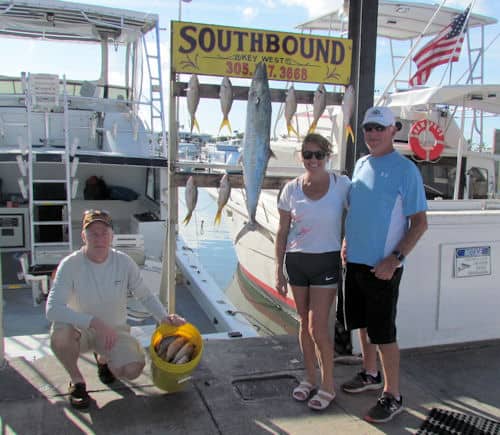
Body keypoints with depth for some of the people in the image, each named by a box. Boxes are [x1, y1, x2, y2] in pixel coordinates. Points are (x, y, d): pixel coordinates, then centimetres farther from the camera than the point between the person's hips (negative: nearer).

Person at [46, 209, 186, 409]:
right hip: (80, 330, -1)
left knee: (133, 369, -22)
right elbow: (53, 309, -29)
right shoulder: (70, 265, -19)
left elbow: (145, 296, -1)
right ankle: (77, 380, -2)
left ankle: (103, 358, 16)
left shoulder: (124, 262, -11)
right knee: (59, 335, -35)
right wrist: (95, 322, -39)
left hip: (115, 329, 2)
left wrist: (164, 317, -19)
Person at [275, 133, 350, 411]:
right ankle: (309, 378, 30)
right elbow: (283, 232, 4)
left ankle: (328, 386, 17)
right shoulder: (291, 189, -1)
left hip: (326, 261, -3)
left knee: (318, 327, -3)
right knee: (304, 322, 13)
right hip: (296, 260, 3)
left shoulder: (341, 185, -7)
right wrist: (279, 269, 3)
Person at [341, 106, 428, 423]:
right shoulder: (361, 164, 8)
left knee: (383, 332, 1)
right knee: (363, 323, 19)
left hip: (382, 266, -7)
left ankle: (393, 396, 17)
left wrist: (395, 258, -20)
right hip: (355, 260, 7)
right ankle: (370, 374, 40)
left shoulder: (405, 170, -12)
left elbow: (420, 222, -13)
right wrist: (346, 241, 10)